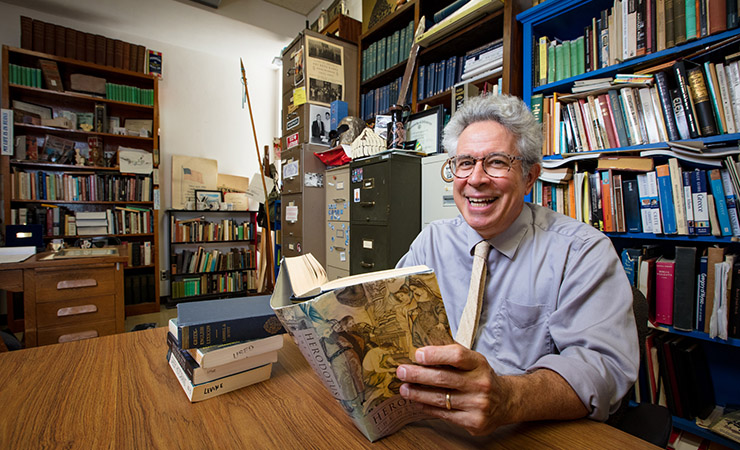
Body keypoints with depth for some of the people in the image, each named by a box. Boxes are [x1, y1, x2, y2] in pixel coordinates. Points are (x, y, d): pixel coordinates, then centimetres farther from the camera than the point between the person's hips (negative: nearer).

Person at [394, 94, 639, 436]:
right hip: (430, 428, 3)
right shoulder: (431, 241, 2)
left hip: (536, 434, -2)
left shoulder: (582, 250, -8)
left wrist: (507, 398, -35)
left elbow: (605, 363, -18)